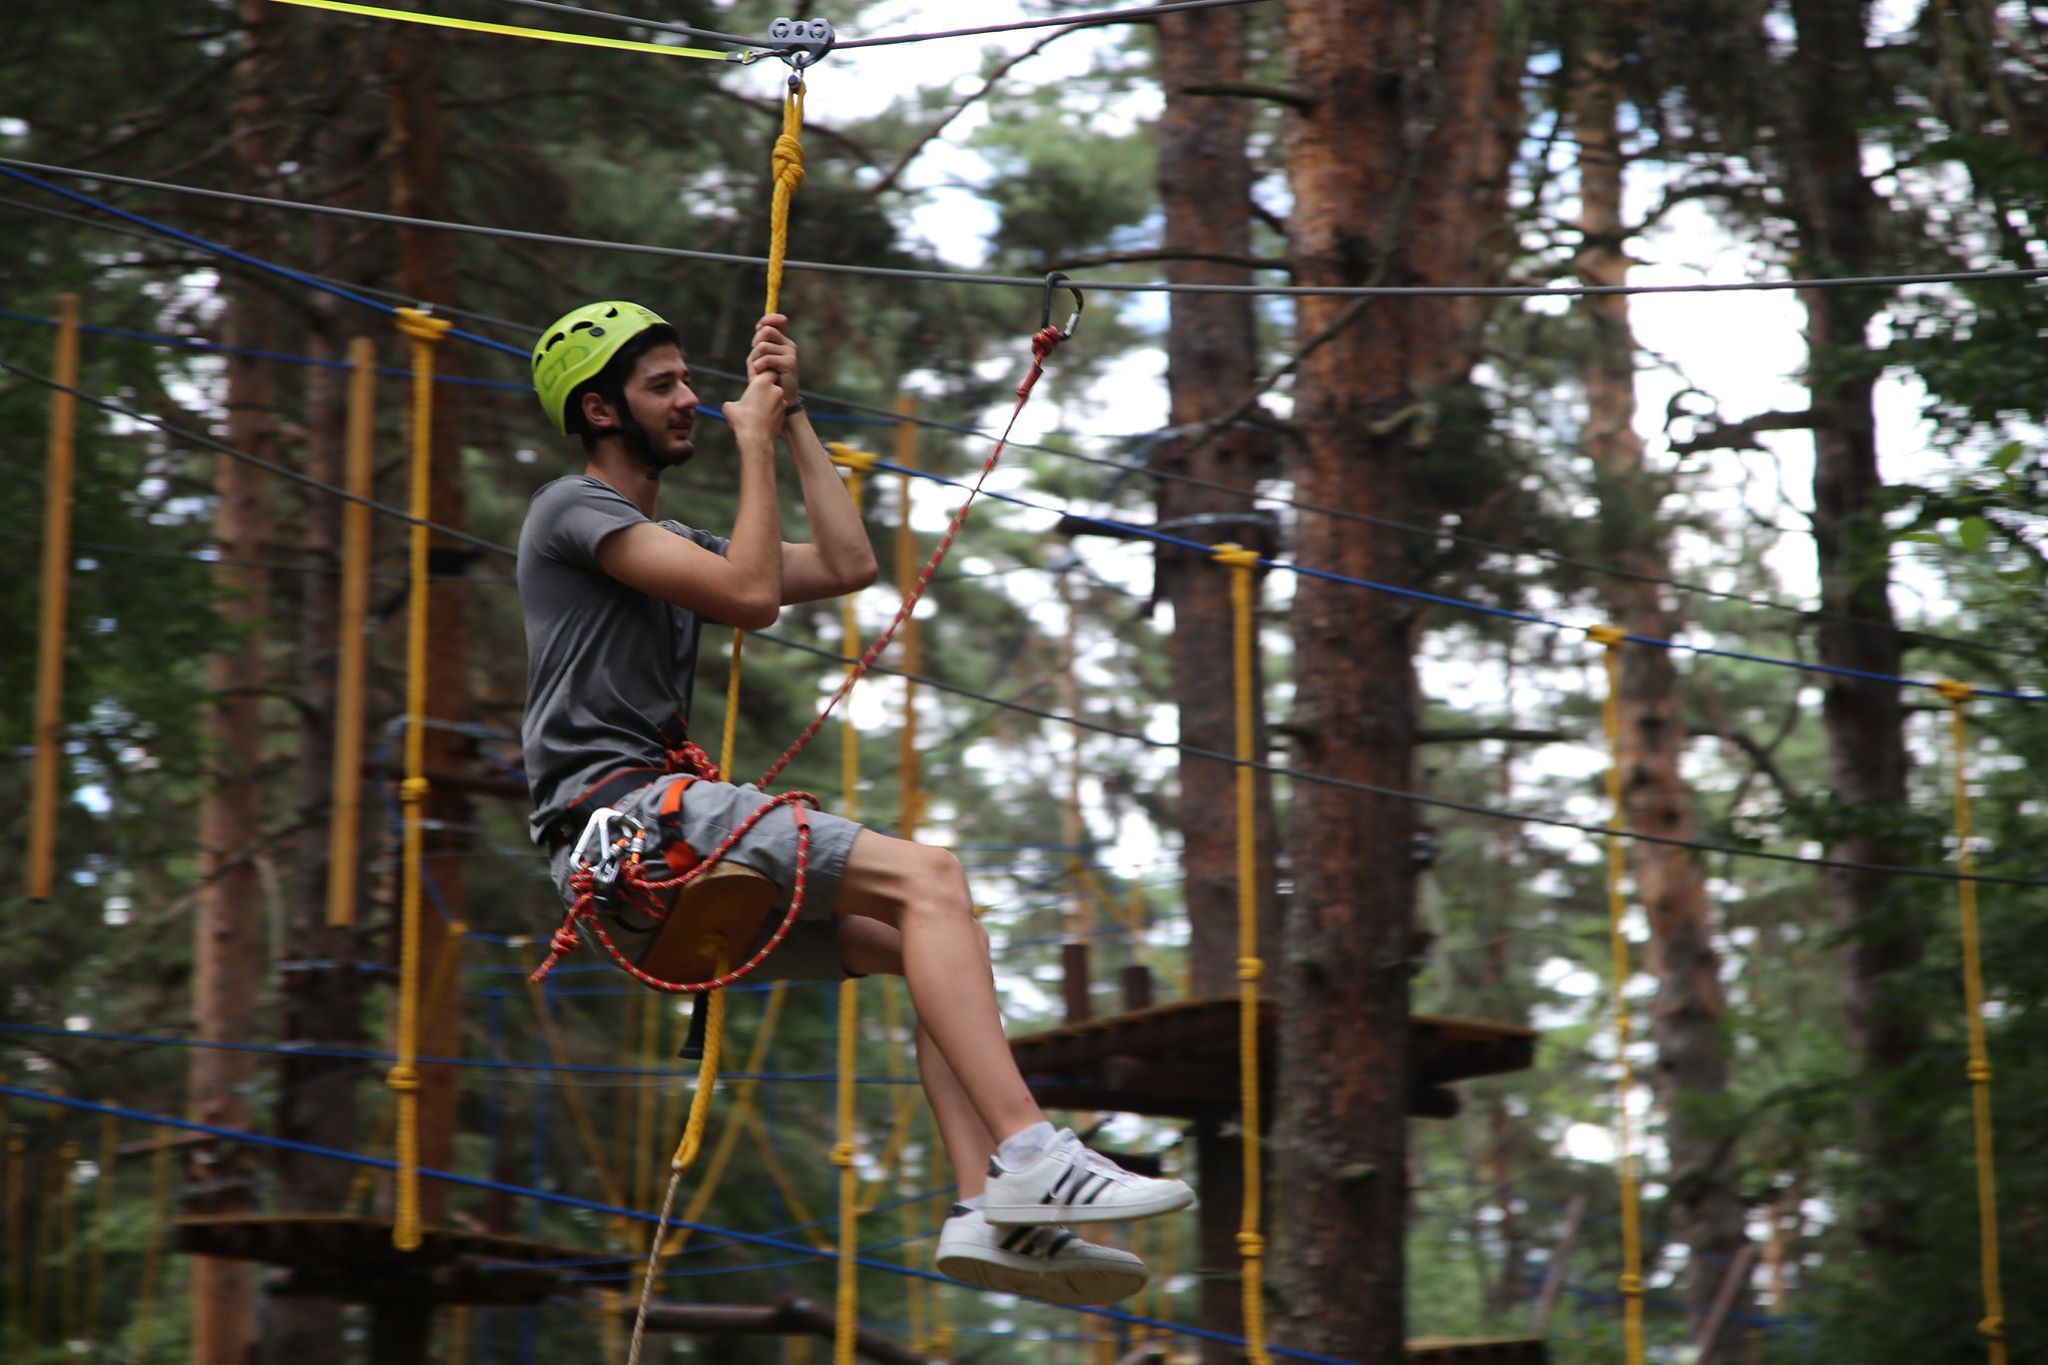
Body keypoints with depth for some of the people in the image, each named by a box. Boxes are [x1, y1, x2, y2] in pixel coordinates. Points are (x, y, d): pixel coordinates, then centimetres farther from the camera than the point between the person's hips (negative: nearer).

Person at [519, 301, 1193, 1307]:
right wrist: (755, 442, -1)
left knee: (929, 939, -1)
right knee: (925, 876, -21)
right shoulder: (574, 509, 0)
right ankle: (1028, 1156, -33)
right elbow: (751, 595, -12)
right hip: (625, 812, -9)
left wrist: (792, 417, 22)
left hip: (671, 852, 9)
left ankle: (986, 1207, -16)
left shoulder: (673, 545, 28)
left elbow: (847, 565, 21)